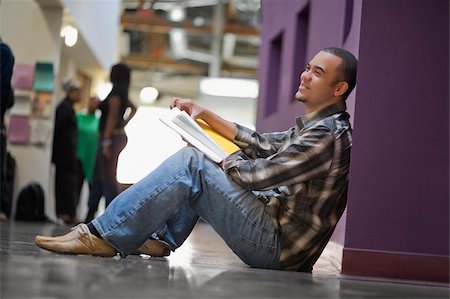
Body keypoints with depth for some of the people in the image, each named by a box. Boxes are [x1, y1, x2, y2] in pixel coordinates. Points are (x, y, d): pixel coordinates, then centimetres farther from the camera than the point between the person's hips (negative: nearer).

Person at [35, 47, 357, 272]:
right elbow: (261, 144, 20)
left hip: (279, 245, -10)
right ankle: (159, 238, 8)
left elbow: (260, 175, -19)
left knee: (191, 164, -17)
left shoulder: (329, 134, -17)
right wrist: (205, 114, 16)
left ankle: (104, 236, -15)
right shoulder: (314, 126, 16)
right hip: (277, 237, 10)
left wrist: (222, 161, 0)